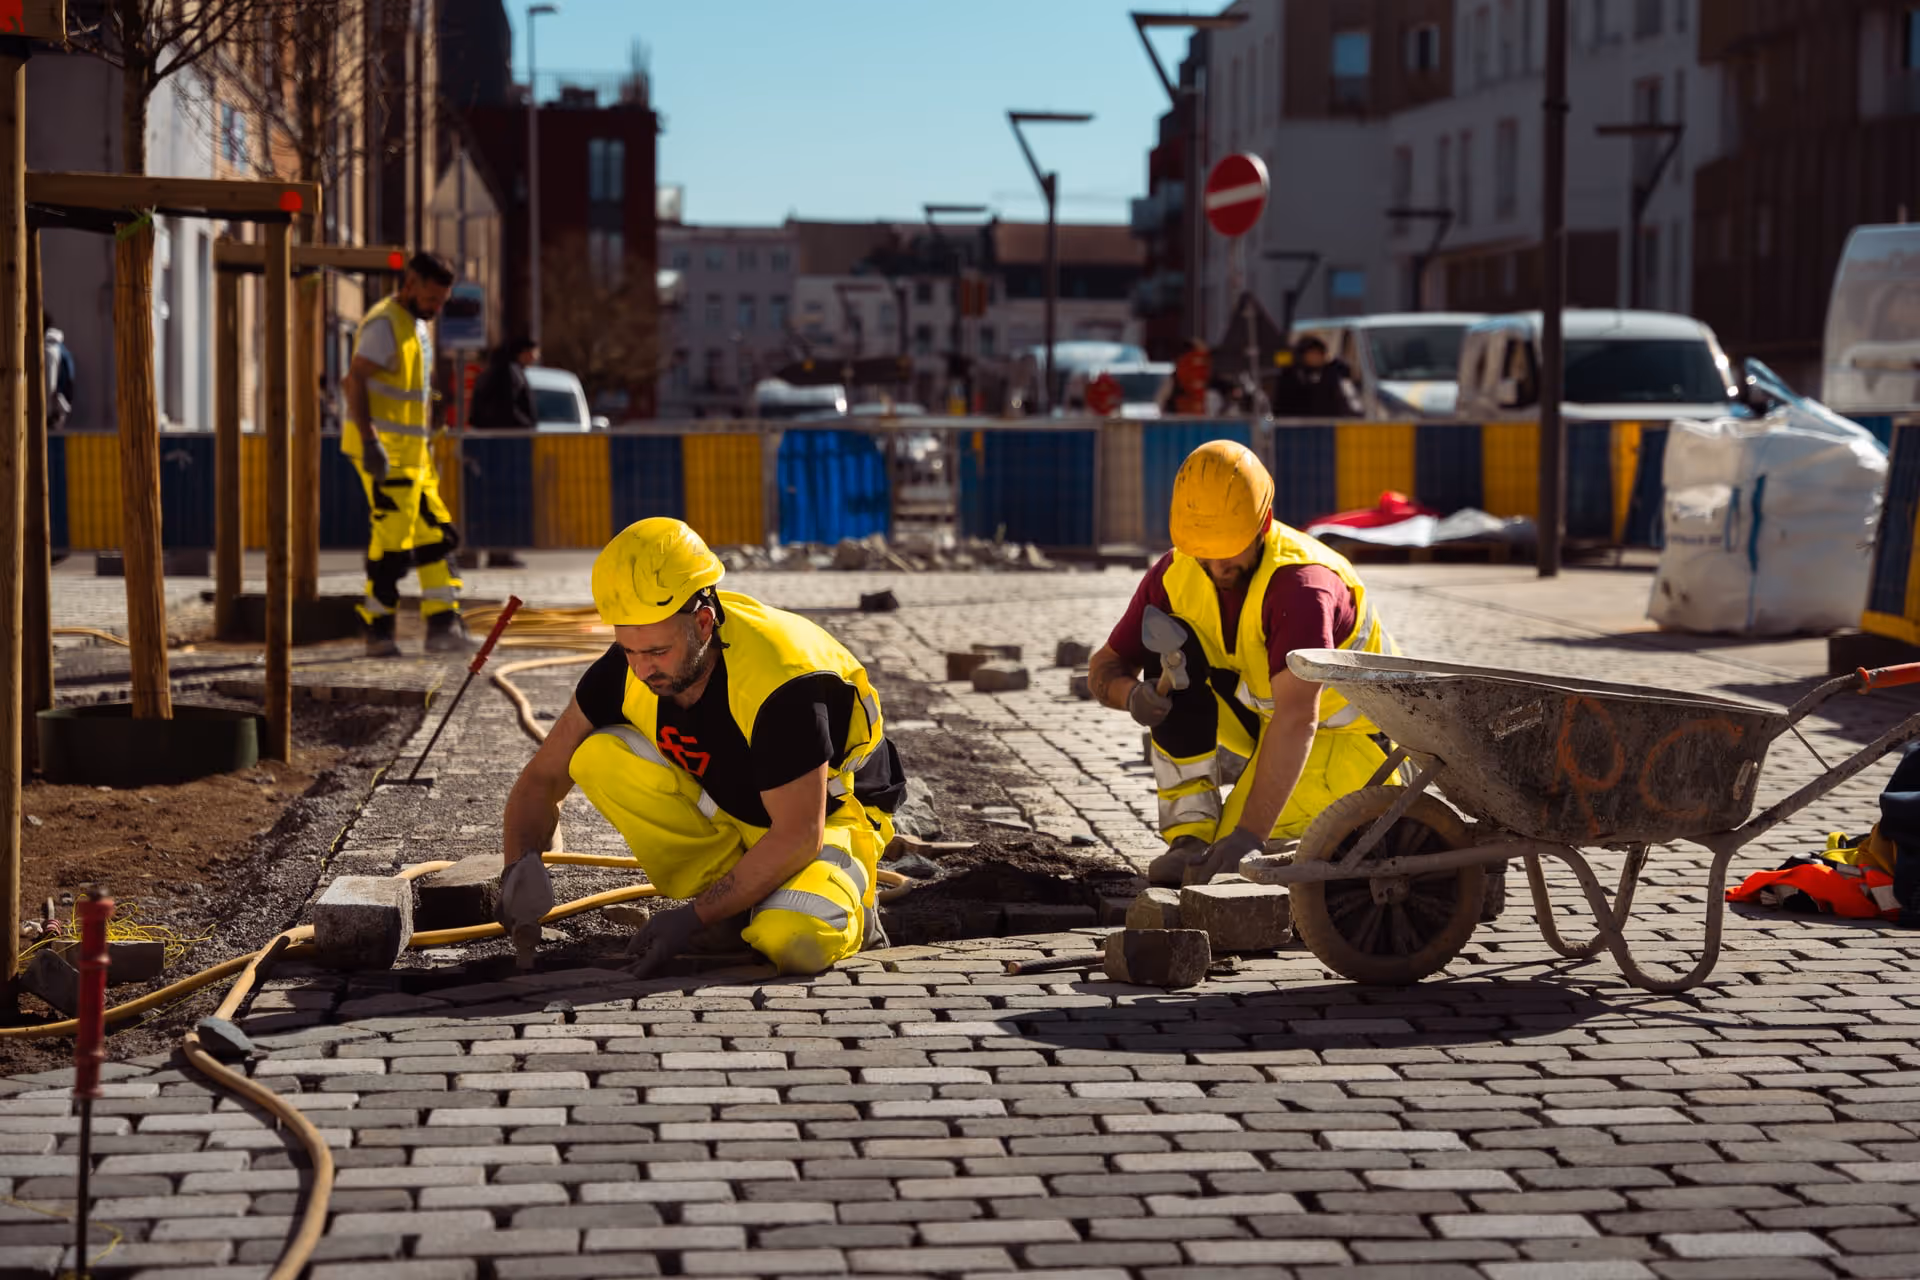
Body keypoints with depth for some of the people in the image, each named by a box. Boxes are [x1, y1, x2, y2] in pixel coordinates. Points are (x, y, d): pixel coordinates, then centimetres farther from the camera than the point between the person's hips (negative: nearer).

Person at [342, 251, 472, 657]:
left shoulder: (420, 326, 18)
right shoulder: (385, 324, -12)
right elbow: (355, 380, -20)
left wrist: (427, 445, 23)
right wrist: (370, 441, -28)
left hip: (412, 451, 10)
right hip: (383, 451, -10)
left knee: (436, 537, 7)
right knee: (393, 540, -8)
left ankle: (443, 626, 9)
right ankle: (379, 633, -2)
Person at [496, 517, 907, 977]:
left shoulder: (780, 680, -34)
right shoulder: (629, 666, -16)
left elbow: (798, 836, -31)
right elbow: (543, 777, -6)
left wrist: (694, 918, -31)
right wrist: (522, 863, -27)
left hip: (828, 814, -6)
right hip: (727, 805, 7)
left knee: (794, 943, -38)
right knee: (600, 756, -19)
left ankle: (843, 908, 0)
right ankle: (736, 908, -5)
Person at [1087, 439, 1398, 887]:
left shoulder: (1301, 585, -33)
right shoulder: (1175, 574, -14)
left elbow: (1297, 720, -42)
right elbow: (1104, 668, -6)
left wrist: (1248, 834, -50)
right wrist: (1131, 693, -32)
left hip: (1352, 739, -6)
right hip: (1259, 722, 6)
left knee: (1234, 859, -25)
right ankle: (1190, 839, -17)